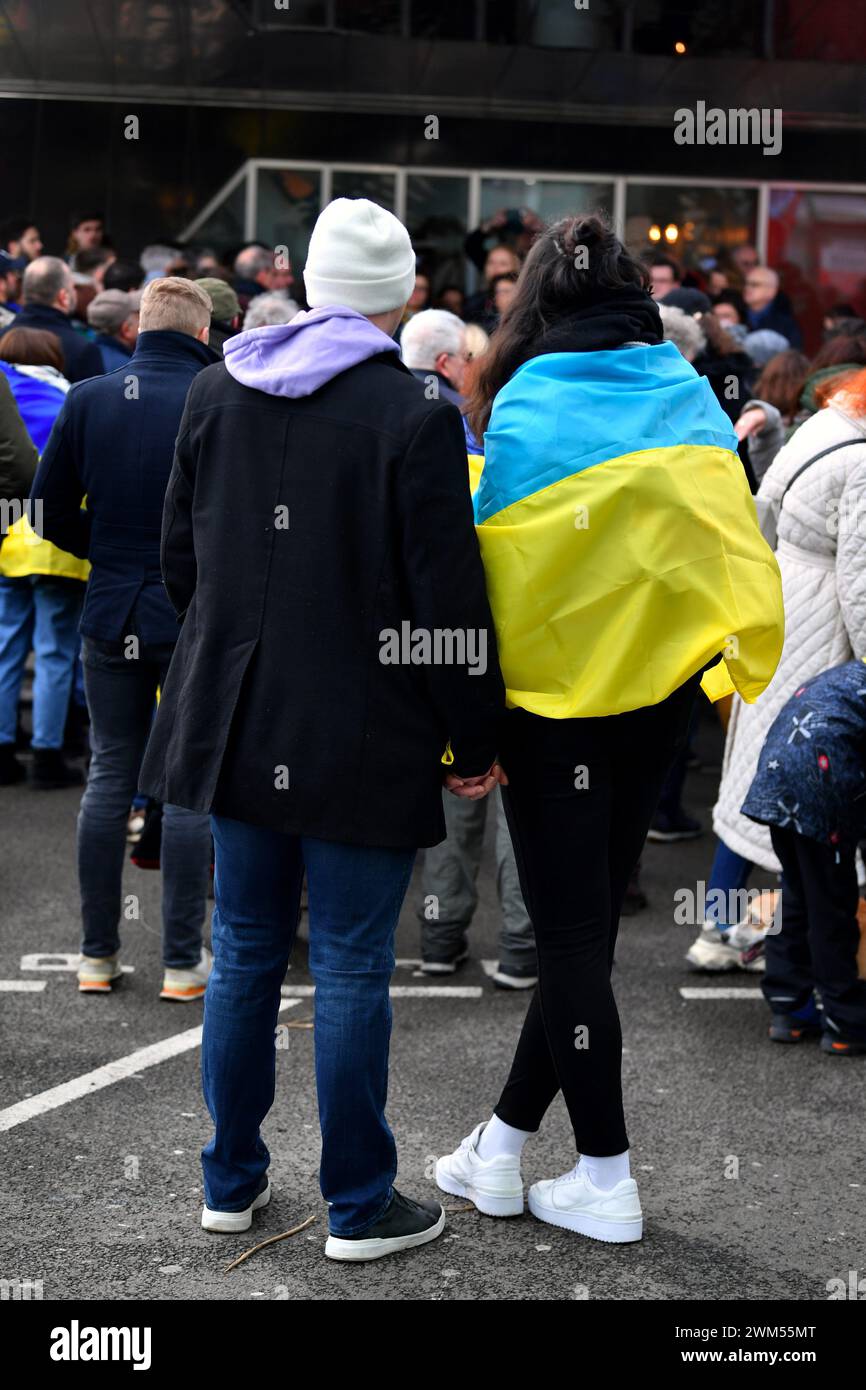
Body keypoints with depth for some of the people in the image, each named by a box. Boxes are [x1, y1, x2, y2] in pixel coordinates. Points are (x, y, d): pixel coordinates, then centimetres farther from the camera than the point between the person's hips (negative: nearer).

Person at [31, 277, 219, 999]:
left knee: (110, 777, 13)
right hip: (196, 621, -3)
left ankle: (98, 954, 19)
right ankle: (183, 961, 10)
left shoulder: (88, 399, -1)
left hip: (110, 615, 3)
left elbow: (53, 512, 2)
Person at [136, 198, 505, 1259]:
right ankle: (358, 1208, 15)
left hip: (239, 724, 5)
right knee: (352, 967, 4)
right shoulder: (414, 417, -15)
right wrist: (476, 742, -3)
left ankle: (231, 1182, 27)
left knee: (244, 950, 16)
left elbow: (181, 556, 11)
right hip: (362, 737, -5)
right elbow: (448, 598, -13)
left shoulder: (216, 390, 3)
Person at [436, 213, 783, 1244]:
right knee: (585, 923, 13)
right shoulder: (690, 397, 2)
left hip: (557, 703, -4)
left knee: (570, 934, 4)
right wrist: (737, 656, 6)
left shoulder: (520, 412, -10)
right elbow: (733, 535, -1)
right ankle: (503, 1145, 23)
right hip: (659, 695, 5)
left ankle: (604, 1180, 8)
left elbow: (490, 567, -11)